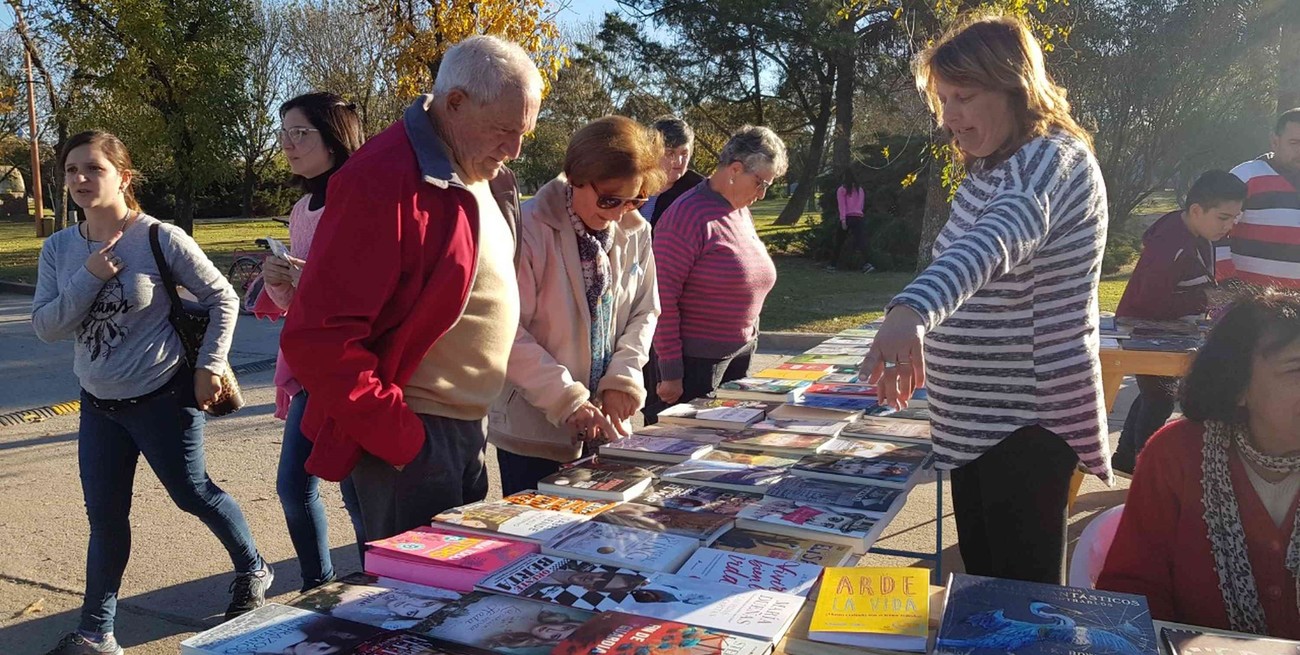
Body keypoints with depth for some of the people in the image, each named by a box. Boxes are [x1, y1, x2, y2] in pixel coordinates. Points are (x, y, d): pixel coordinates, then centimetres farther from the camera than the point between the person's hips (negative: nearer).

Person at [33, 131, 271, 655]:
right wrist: (90, 277, -19)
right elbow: (45, 327, -5)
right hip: (98, 405, 5)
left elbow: (222, 298, -8)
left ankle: (253, 572, 33)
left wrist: (210, 365, -12)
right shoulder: (59, 248, 0)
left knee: (191, 494, 8)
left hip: (164, 399, -5)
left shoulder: (160, 239, -15)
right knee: (105, 516, 11)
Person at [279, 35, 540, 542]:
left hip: (467, 429, 9)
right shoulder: (385, 180, -20)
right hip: (411, 439, -9)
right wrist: (401, 440, -18)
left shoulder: (480, 176, 8)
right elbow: (319, 338, -23)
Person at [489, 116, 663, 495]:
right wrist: (567, 400, -21)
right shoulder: (530, 229, -16)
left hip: (604, 428, 5)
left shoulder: (635, 233, 1)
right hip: (535, 430, -5)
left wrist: (623, 378, -5)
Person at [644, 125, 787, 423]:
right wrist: (670, 373, -17)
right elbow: (664, 297, -18)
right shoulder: (688, 215, -16)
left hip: (741, 353, 8)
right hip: (696, 361, -8)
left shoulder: (742, 212, 12)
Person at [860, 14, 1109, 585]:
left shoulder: (1053, 161, -20)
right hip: (977, 420, 9)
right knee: (983, 583, 19)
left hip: (1028, 425, -9)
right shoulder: (992, 169, 11)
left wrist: (912, 310, -59)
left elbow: (995, 239, -42)